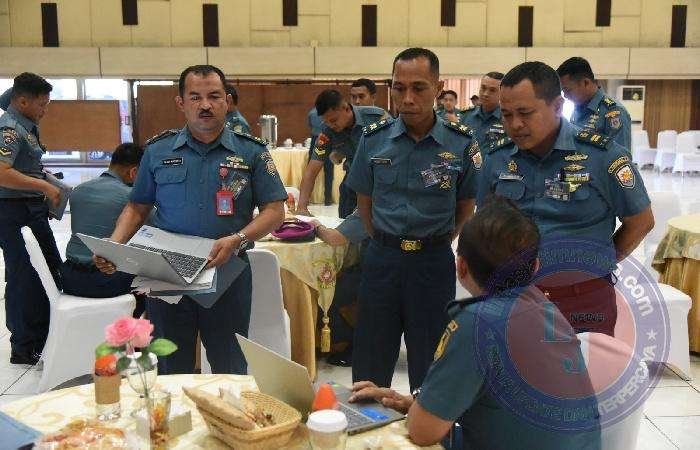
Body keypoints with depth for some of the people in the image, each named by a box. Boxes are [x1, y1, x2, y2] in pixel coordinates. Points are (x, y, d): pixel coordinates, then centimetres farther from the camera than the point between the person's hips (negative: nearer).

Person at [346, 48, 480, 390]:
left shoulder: (461, 143, -7)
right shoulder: (374, 138, -2)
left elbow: (466, 208, 4)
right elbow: (364, 200, 9)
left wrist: (437, 245, 3)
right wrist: (385, 244, 6)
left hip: (434, 262, -1)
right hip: (382, 258, 2)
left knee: (429, 367, 12)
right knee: (369, 365, 11)